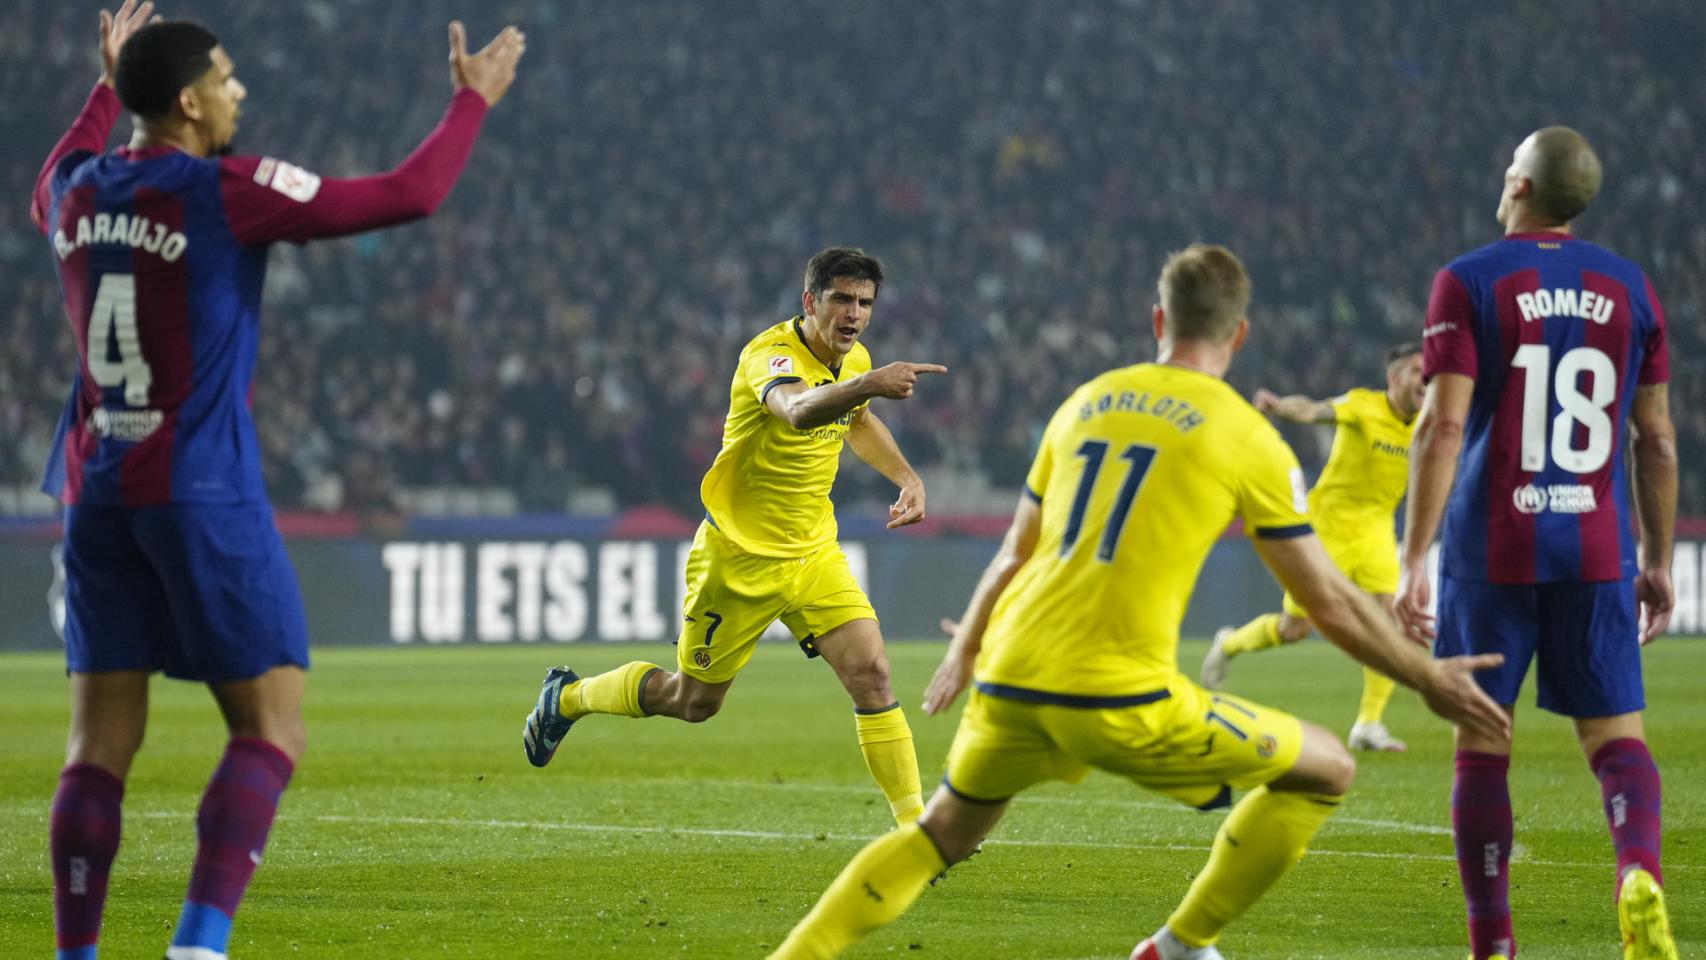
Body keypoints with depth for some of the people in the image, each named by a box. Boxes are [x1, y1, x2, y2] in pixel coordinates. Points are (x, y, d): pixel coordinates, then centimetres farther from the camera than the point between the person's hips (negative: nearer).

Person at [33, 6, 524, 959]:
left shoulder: (77, 192, 8)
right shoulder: (228, 191, -11)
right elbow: (407, 196, -7)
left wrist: (107, 87, 47)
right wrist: (475, 100, 7)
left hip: (96, 495, 6)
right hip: (203, 495, -6)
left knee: (102, 743, 7)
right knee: (272, 729, -1)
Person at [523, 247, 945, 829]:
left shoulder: (853, 361, 1)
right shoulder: (770, 355, -25)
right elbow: (798, 409, -50)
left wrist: (906, 476, 10)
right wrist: (868, 384, -68)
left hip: (813, 554, 6)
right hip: (739, 557, -6)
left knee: (871, 673, -14)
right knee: (693, 701, 11)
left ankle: (913, 821, -9)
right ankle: (568, 698, 38)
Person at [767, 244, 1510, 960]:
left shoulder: (1086, 402, 16)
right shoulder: (1247, 438, 2)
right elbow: (1329, 604, 5)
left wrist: (964, 651, 40)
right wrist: (1429, 680, 17)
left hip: (1011, 683, 6)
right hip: (1121, 701, -6)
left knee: (939, 836, 28)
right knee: (1326, 770, 10)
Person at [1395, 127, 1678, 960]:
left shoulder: (1469, 282, -4)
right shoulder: (1628, 288, 7)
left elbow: (1443, 426, -11)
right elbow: (1656, 438, 9)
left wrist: (1414, 560, -10)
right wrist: (1657, 561, 17)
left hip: (1492, 553, -2)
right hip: (1596, 551, 2)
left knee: (1482, 740, 7)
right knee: (1615, 733, 6)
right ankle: (1639, 869, -23)